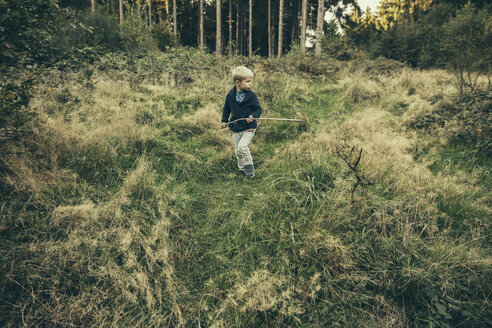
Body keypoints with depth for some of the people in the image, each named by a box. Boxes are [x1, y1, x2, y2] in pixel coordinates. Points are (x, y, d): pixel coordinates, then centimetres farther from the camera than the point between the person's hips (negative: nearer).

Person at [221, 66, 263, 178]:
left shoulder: (251, 95, -9)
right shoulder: (230, 95, -3)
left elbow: (258, 109, -3)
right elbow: (226, 108, 13)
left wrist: (253, 116, -23)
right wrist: (224, 121, 6)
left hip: (248, 128, -3)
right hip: (235, 128, 4)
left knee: (242, 146, -20)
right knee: (237, 151, 10)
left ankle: (249, 165, 2)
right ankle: (242, 168, 31)